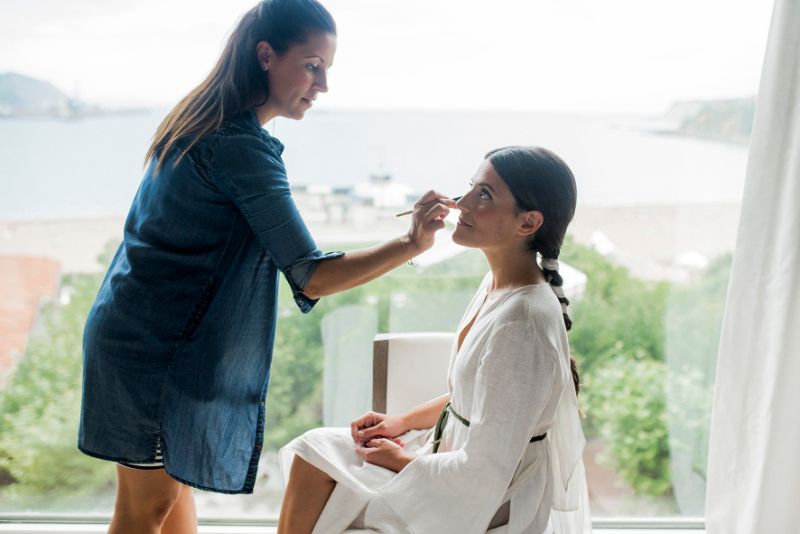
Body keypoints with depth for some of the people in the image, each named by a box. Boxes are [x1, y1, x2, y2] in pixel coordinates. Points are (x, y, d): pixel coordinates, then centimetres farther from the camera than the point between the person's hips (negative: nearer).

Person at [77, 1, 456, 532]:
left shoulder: (201, 123, 6)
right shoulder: (241, 149, -24)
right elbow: (311, 277, -27)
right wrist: (410, 245, -31)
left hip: (133, 325, 9)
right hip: (154, 347, -9)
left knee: (175, 478, 22)